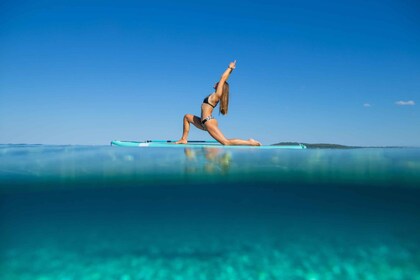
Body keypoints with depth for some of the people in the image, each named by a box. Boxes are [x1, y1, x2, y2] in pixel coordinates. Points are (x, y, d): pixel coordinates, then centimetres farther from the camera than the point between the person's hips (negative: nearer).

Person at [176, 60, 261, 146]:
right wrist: (230, 69, 27)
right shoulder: (215, 96, 14)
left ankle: (250, 142, -10)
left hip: (208, 122, -10)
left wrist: (230, 68, 3)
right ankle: (184, 139, 21)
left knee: (226, 142, -18)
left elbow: (223, 78, -7)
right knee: (187, 117, 25)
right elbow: (223, 80, 20)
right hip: (204, 122, 10)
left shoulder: (217, 95, -9)